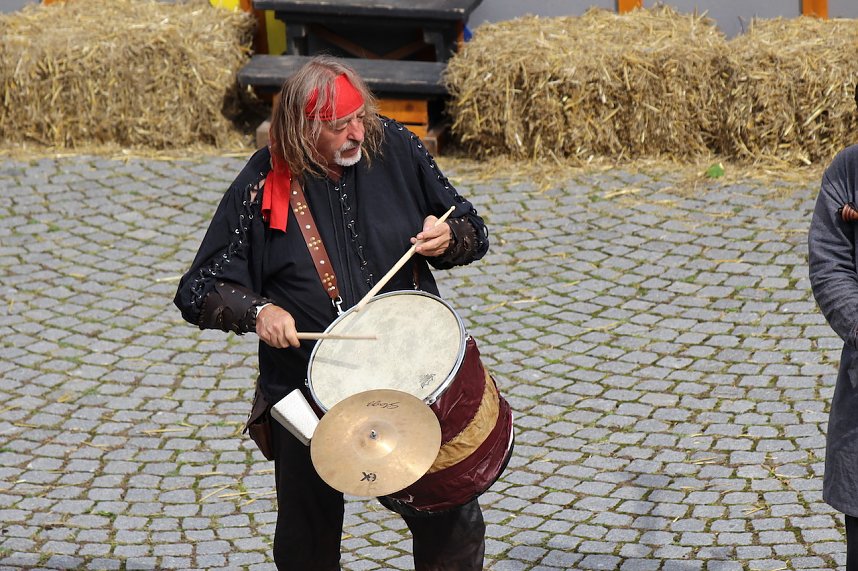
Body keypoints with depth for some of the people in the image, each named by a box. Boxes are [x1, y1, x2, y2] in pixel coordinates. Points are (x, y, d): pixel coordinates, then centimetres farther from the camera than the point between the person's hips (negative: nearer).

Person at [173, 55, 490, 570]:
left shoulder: (396, 148, -3)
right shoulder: (263, 185, -9)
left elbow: (474, 232, 7)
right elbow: (198, 291, -6)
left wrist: (448, 237, -16)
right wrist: (256, 310, -25)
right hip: (307, 389, -1)